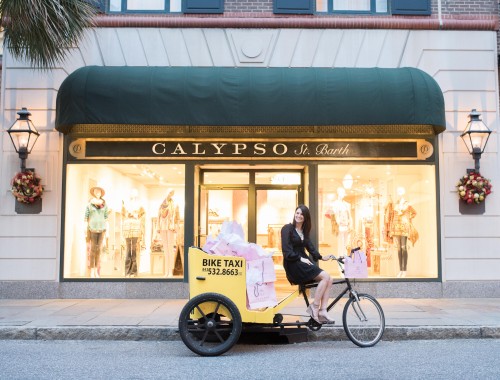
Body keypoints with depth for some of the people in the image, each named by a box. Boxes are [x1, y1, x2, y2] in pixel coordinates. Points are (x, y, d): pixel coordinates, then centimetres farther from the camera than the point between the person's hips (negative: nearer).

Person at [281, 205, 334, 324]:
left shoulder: (304, 231, 18)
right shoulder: (287, 228, -5)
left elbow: (310, 246, 11)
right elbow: (286, 250, -13)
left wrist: (321, 257, -1)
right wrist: (300, 258, -19)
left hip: (303, 263, 7)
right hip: (293, 265, -7)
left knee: (329, 279, -10)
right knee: (325, 276, -21)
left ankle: (322, 311, -12)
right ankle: (315, 307, -15)